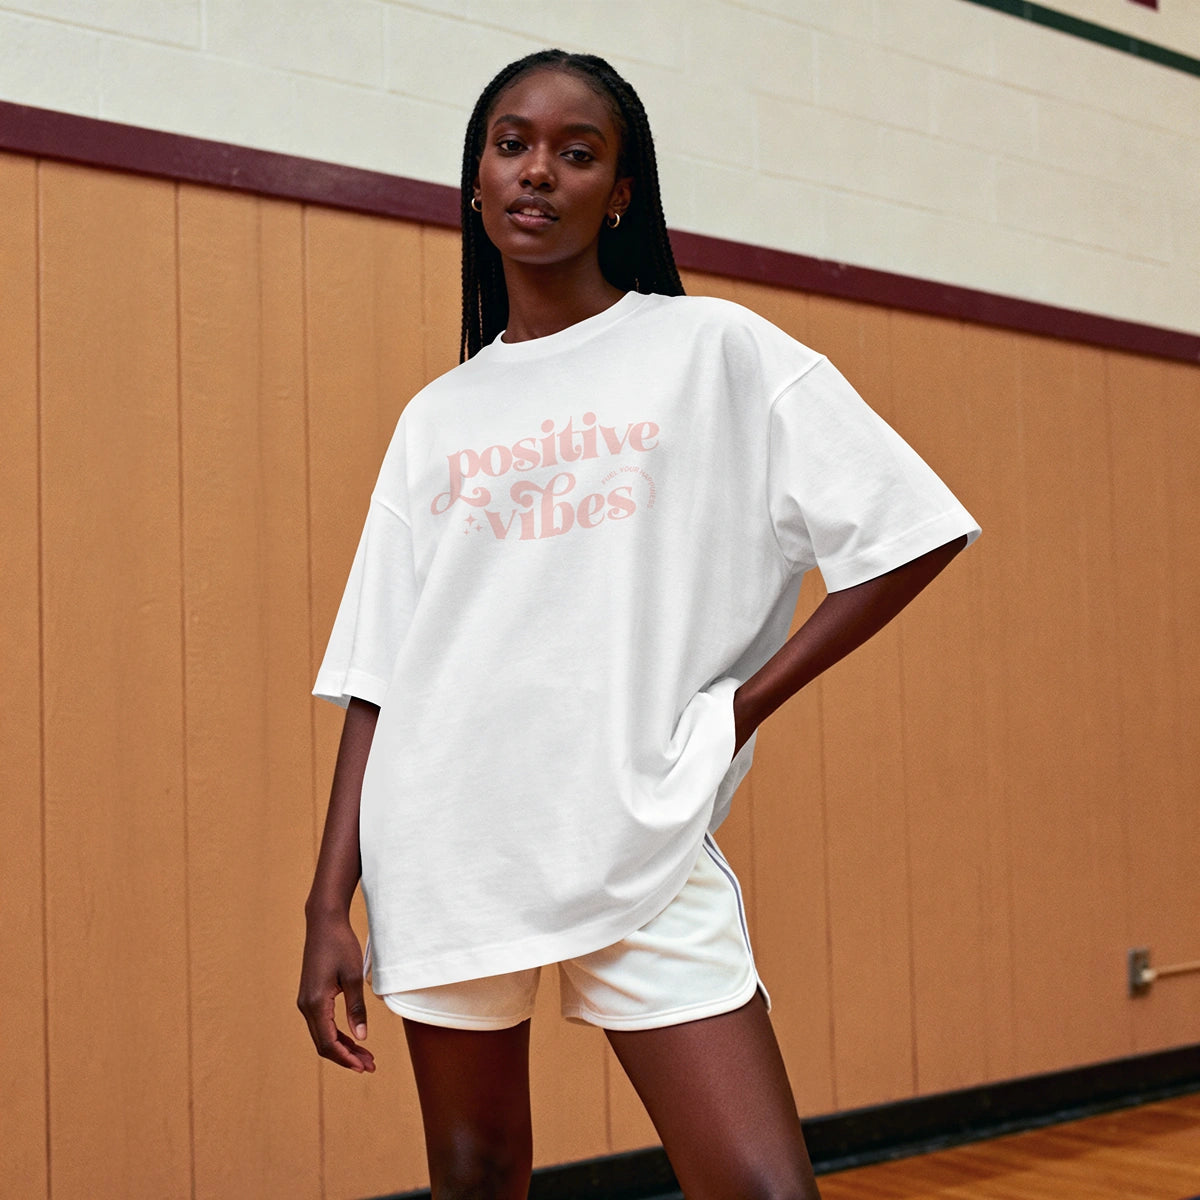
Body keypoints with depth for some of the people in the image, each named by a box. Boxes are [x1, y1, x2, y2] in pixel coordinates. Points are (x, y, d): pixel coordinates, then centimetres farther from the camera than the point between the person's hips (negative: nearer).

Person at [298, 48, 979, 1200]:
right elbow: (376, 679, 9)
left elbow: (910, 533, 0)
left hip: (637, 841, -3)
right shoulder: (435, 419, 12)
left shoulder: (711, 348, 3)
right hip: (441, 849, 3)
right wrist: (329, 906, 2)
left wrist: (743, 702, -4)